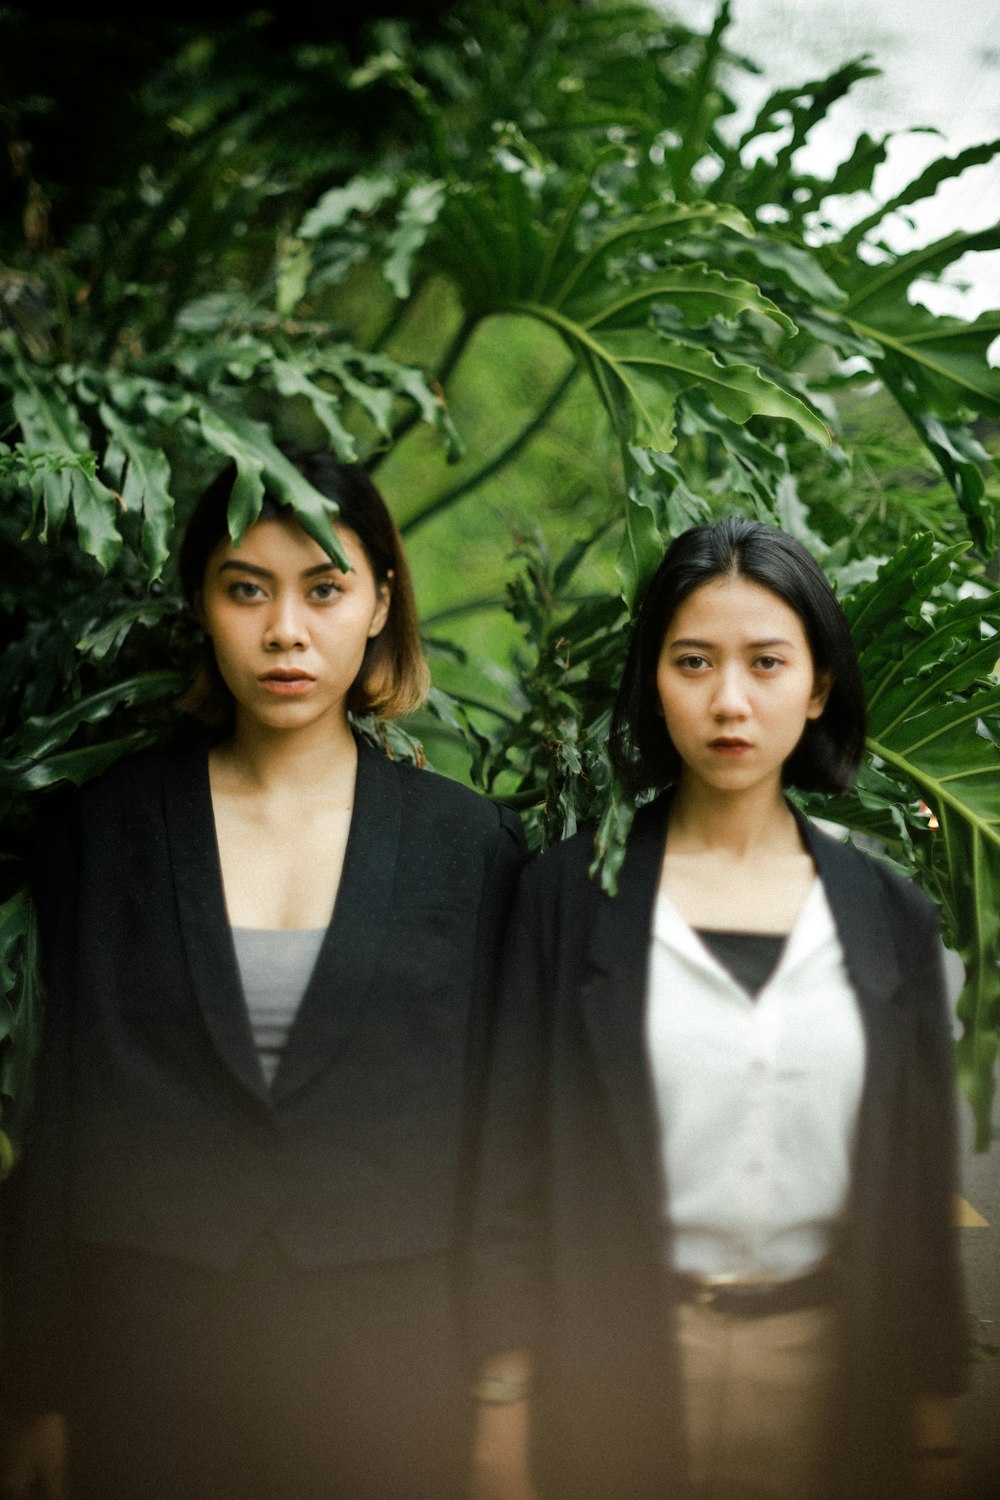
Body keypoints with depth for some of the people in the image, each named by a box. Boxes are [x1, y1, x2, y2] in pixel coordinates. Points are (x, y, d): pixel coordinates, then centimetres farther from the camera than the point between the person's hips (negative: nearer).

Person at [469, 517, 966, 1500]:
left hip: (828, 1369, 2)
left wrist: (931, 1418, 4)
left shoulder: (889, 917, 3)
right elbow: (515, 1152, -3)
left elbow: (919, 1182, 6)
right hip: (614, 1370, -2)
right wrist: (503, 1403, -7)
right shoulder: (572, 893, -2)